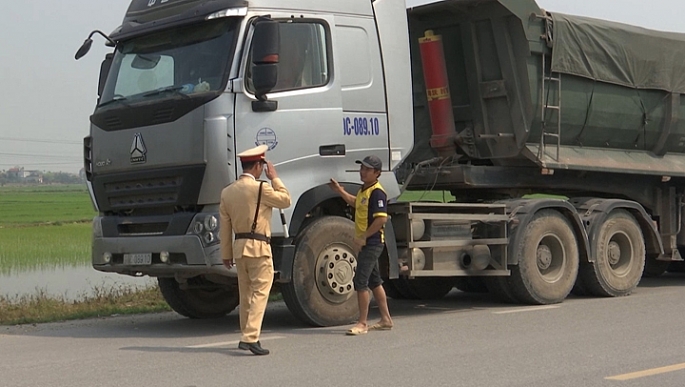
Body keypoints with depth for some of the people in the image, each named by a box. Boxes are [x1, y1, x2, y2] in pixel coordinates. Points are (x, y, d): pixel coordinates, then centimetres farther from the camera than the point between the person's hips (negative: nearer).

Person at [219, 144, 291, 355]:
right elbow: (285, 200, 2)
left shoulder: (227, 192, 8)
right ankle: (250, 338, -15)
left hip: (239, 247, 7)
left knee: (245, 293, 15)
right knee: (260, 292, -6)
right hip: (259, 247, -7)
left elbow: (225, 226, 11)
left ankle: (246, 336, 22)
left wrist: (226, 254, 16)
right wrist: (274, 177, 9)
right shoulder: (262, 188, -12)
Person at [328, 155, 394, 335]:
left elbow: (382, 218, -27)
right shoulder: (364, 190, 14)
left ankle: (362, 323, -5)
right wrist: (339, 190, 26)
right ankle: (386, 319, 24)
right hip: (366, 243, 11)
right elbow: (356, 203, 35)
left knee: (360, 281, -10)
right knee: (374, 281, 16)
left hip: (371, 243, -11)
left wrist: (364, 237, -23)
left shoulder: (377, 192, -18)